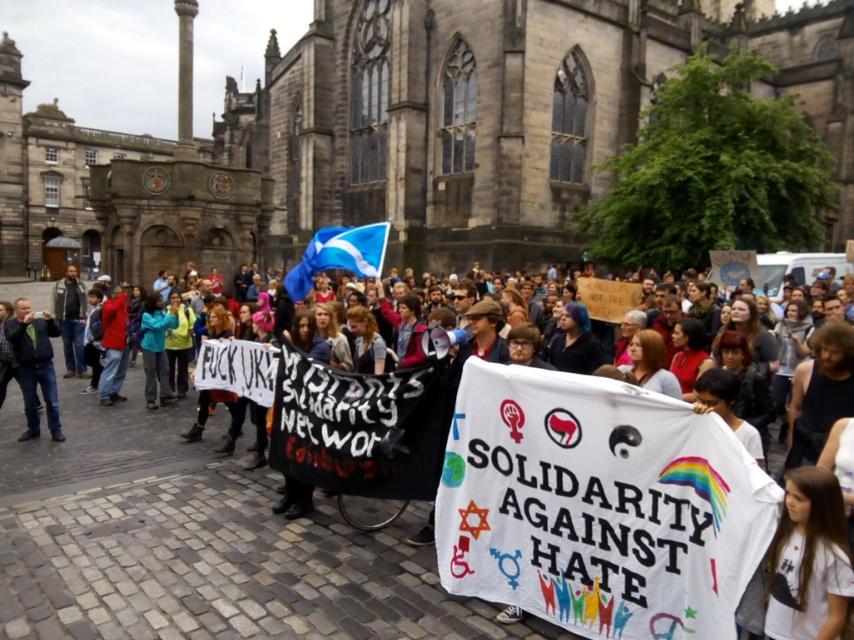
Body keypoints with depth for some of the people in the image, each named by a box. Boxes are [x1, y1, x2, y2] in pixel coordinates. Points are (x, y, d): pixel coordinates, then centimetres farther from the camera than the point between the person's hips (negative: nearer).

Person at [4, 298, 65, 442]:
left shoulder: (40, 321, 7)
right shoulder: (10, 323, 2)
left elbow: (57, 333, 2)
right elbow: (12, 338, -17)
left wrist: (50, 320, -14)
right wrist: (24, 323, -28)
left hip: (46, 366, 0)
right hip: (26, 369, 0)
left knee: (52, 402, 3)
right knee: (29, 404, 12)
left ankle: (56, 430, 13)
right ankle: (33, 430, 28)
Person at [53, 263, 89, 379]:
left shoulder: (81, 285, 7)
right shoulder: (59, 285, 2)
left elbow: (84, 302, 5)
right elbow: (55, 302, 2)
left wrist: (84, 317, -4)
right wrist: (56, 319, -2)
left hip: (78, 320, 0)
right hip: (64, 320, 0)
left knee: (80, 345, -5)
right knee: (67, 345, 8)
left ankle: (81, 370, -2)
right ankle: (70, 369, 16)